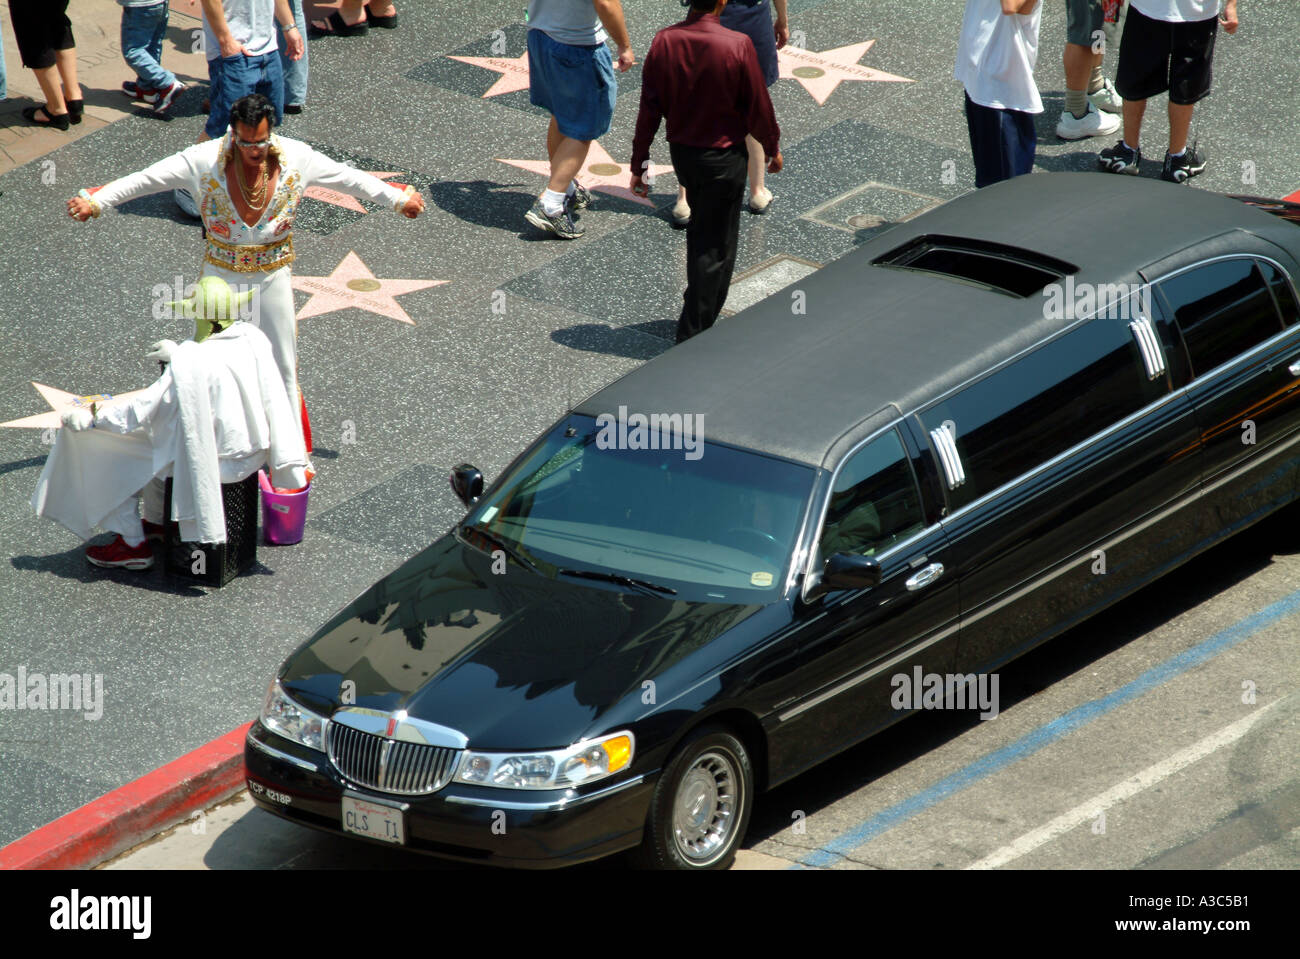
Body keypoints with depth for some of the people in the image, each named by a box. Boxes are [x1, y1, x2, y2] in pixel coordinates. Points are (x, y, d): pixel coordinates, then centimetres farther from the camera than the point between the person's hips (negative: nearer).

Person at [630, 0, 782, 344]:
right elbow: (758, 108, -12)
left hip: (681, 152, 5)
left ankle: (703, 303, 42)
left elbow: (649, 110, -6)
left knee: (701, 228, 26)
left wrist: (639, 164, 3)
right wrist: (773, 148, 7)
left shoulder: (664, 42, -11)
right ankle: (692, 334, 6)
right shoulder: (737, 46, -22)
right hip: (724, 157, -4)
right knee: (715, 245, 6)